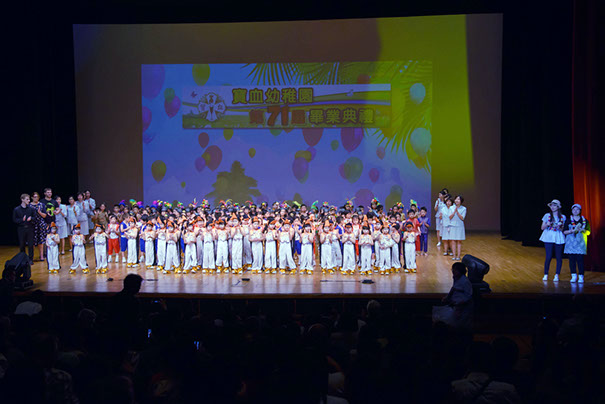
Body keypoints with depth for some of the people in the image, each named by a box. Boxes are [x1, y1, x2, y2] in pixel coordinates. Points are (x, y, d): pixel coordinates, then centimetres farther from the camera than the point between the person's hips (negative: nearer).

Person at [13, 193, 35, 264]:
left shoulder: (31, 209, 3)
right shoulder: (16, 209, -1)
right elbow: (14, 220, -1)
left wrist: (31, 218, -13)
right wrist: (22, 220, -15)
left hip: (30, 228, 1)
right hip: (21, 229, -1)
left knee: (30, 244, 1)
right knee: (22, 245, 6)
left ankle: (30, 259, 10)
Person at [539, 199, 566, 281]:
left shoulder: (562, 217, 7)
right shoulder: (547, 216, 7)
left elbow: (563, 230, 8)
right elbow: (542, 228, 8)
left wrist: (559, 227, -13)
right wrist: (547, 224, -11)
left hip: (558, 238, 1)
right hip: (548, 238, -1)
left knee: (559, 257, -2)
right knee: (549, 256, -8)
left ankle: (557, 275, 6)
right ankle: (545, 275, 3)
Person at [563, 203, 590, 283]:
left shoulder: (584, 220, 9)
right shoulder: (568, 220, 8)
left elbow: (588, 232, 9)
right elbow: (564, 231, 4)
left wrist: (582, 230, -10)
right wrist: (572, 231, -12)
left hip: (580, 242, -1)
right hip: (570, 242, 1)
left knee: (580, 259, -8)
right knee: (572, 259, -2)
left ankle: (581, 277, -4)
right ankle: (573, 276, 5)